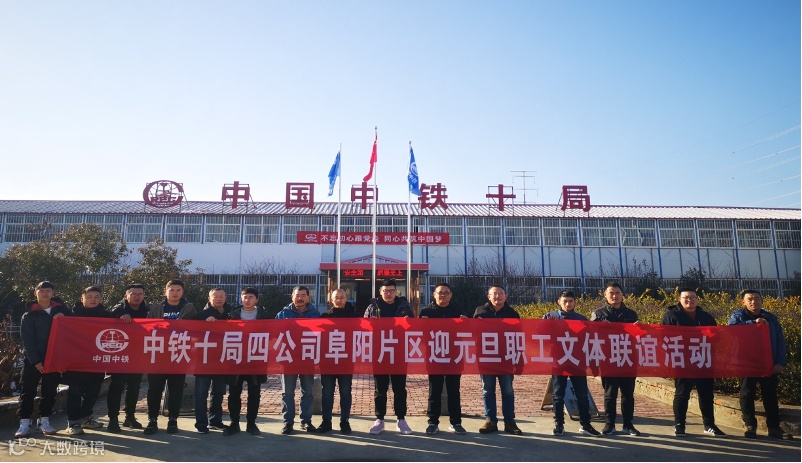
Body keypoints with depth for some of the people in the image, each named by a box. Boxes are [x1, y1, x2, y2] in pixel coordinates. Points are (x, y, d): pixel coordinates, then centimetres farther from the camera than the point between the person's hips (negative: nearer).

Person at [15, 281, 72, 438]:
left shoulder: (60, 309, 6)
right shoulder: (29, 315, -2)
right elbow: (28, 340, -6)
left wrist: (64, 317, -11)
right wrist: (35, 361, -14)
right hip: (32, 359, -2)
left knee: (50, 391, 5)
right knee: (28, 390, -1)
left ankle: (44, 421, 15)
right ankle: (24, 423, 6)